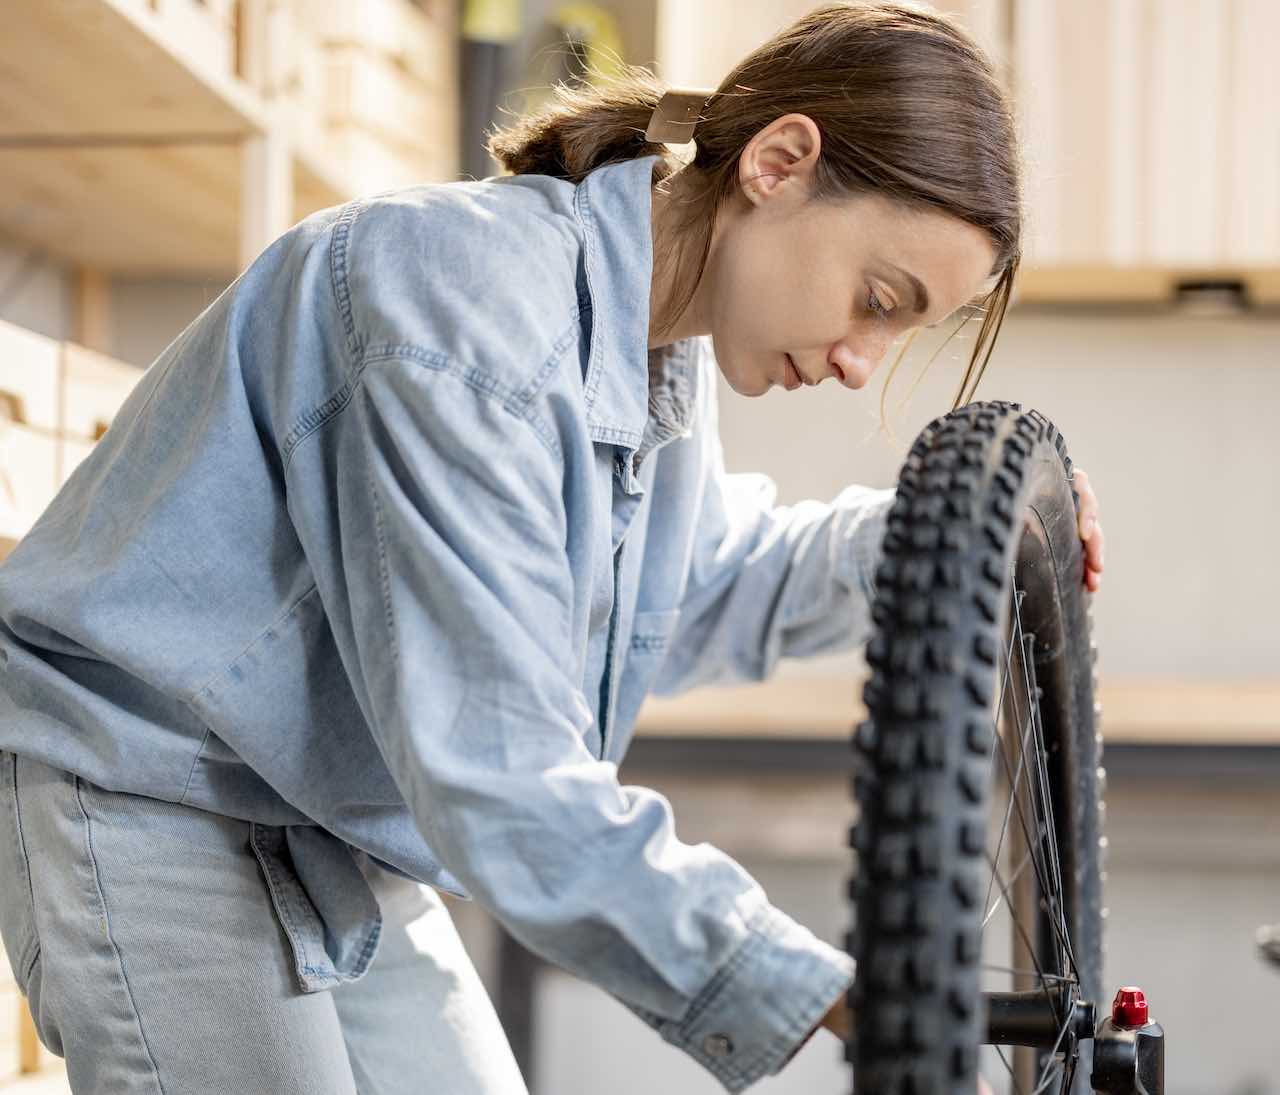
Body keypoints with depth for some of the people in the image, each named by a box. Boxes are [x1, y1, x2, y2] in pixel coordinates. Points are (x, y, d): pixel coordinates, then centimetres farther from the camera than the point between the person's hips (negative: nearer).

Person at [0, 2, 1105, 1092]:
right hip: (150, 797, -9)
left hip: (337, 838, 9)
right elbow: (504, 782, -34)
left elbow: (693, 594, 19)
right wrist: (829, 1001, -34)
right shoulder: (478, 305, -30)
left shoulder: (660, 339, 0)